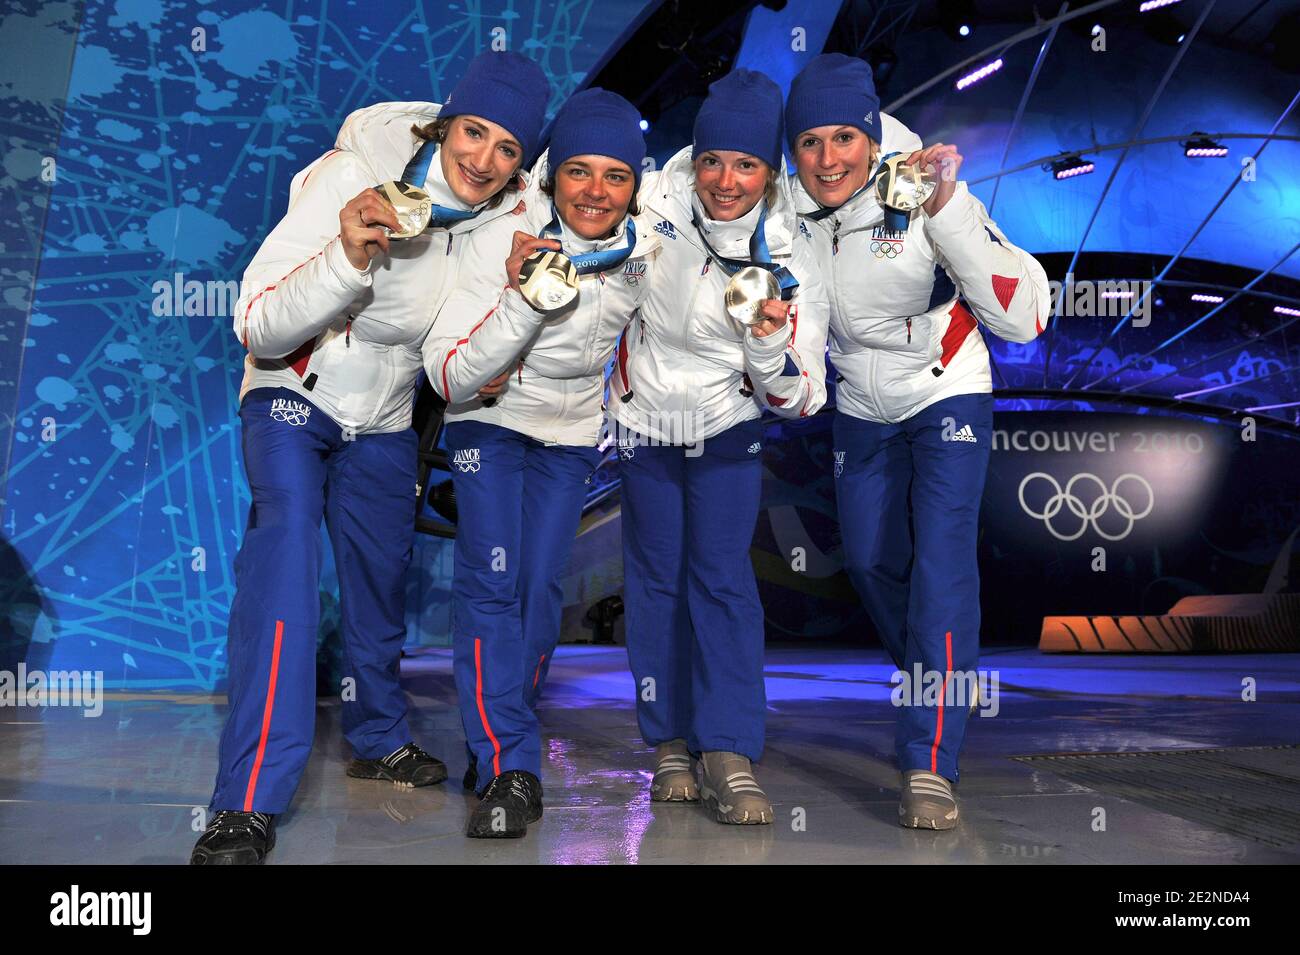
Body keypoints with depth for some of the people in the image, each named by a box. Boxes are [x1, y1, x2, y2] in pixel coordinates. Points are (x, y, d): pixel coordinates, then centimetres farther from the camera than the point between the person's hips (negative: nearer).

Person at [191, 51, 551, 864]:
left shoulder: (510, 216, -12)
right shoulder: (351, 178, -25)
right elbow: (259, 326, -27)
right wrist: (348, 258, -43)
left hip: (384, 420, 5)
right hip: (296, 398, -5)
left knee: (382, 580, 15)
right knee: (285, 556, -26)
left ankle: (379, 738, 41)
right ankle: (250, 804, -24)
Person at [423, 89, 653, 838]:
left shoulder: (641, 258, -13)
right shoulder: (501, 244, -25)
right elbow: (449, 377, -30)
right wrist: (521, 298, -41)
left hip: (571, 435, 3)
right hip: (490, 423, -2)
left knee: (542, 588, -1)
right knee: (492, 579, -16)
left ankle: (501, 742, 20)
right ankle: (509, 769, -10)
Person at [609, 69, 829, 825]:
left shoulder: (788, 257, -20)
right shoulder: (651, 207, -19)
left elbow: (798, 400, -16)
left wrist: (770, 342, -35)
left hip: (728, 426, -1)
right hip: (644, 418, 1)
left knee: (723, 576, -7)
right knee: (656, 576, 6)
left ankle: (731, 758, -1)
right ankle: (672, 744, 18)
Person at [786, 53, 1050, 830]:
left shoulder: (925, 198, -25)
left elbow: (1024, 316, -32)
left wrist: (949, 209, -41)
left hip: (946, 397, -4)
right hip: (861, 409, 5)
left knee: (942, 568, -16)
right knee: (872, 562, 13)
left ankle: (931, 767, -9)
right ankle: (935, 688, 42)